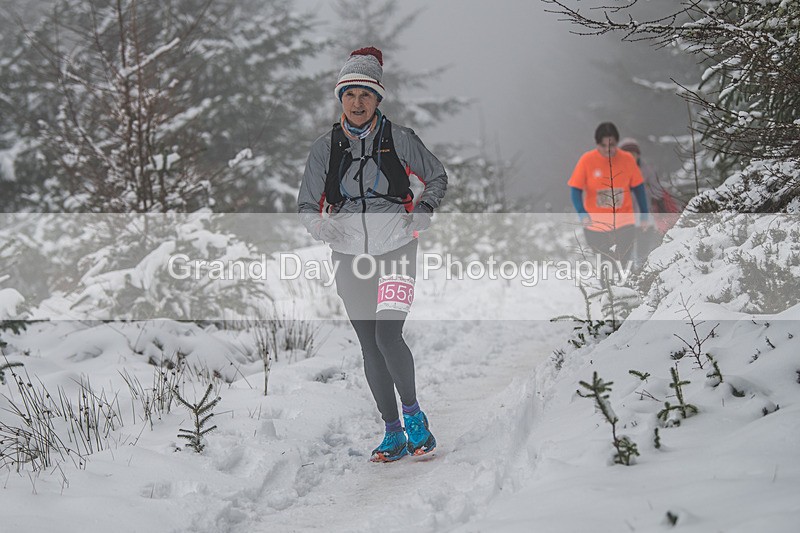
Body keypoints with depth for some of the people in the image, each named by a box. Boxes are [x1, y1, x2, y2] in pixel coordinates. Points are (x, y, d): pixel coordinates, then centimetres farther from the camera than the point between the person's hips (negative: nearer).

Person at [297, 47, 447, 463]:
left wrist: (423, 212, -6)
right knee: (370, 348, 5)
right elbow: (306, 204, 9)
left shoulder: (399, 139, -4)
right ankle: (393, 433, 14)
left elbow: (437, 177, 11)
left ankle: (414, 415, 0)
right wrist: (319, 225, -13)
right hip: (349, 256, 3)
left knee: (387, 336, -19)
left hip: (396, 250, -3)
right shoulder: (325, 147, 2)